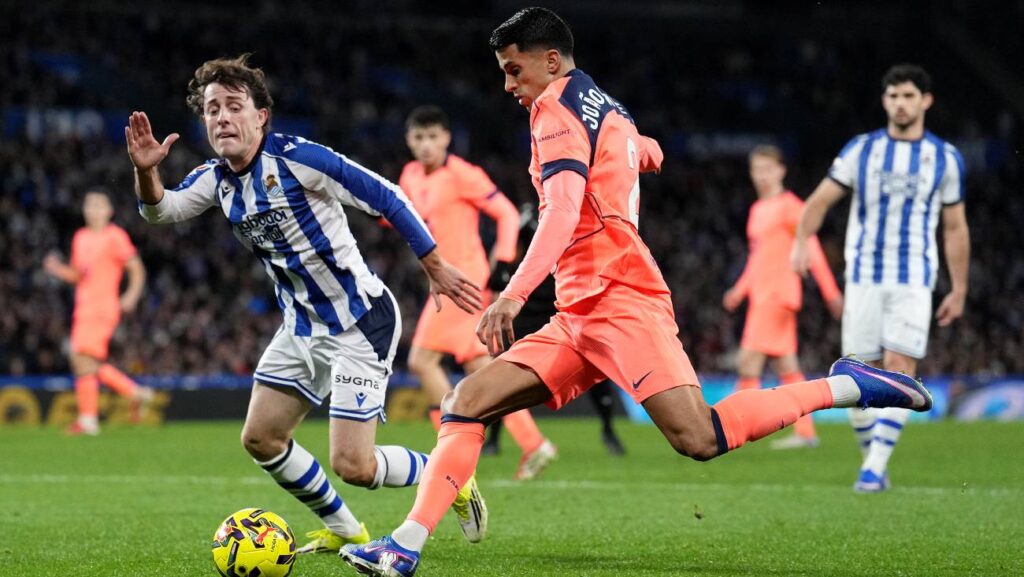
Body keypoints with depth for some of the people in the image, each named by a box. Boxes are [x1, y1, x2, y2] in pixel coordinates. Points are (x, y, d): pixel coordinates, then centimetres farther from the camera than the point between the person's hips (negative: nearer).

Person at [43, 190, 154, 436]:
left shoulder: (115, 237, -4)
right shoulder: (81, 237, 18)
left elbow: (136, 268, -4)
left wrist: (132, 295, -19)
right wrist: (57, 269, 4)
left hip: (102, 307, -8)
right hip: (83, 309, 8)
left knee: (84, 359, -15)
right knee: (92, 364, 6)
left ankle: (88, 419, -12)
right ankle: (136, 393, 17)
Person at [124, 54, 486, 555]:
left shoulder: (295, 158, -19)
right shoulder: (217, 179, 3)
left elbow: (387, 198, -15)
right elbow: (160, 209, -9)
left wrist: (435, 268, -12)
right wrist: (146, 172, -30)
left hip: (361, 321, -8)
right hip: (303, 325, 8)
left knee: (352, 465, -13)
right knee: (260, 439, 9)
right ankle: (344, 530, 28)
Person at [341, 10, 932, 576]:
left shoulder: (558, 108, -5)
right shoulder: (610, 112, 21)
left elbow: (563, 213, -21)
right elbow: (649, 154, 44)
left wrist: (515, 294, -31)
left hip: (620, 302, -10)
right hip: (578, 320, 10)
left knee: (698, 438, -24)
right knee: (468, 402, -1)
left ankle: (846, 386, -12)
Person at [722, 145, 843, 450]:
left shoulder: (789, 206, -8)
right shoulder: (758, 209, 18)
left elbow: (812, 250, -10)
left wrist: (830, 292, -12)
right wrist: (740, 290, 19)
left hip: (777, 295, -9)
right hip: (760, 294, 9)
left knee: (749, 360, -14)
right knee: (786, 365, 9)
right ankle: (805, 432, 11)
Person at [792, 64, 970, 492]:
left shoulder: (945, 158, 6)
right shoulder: (861, 150, 5)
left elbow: (955, 228, 11)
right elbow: (820, 200, 4)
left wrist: (959, 290, 9)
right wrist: (802, 241, -15)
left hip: (914, 282, -1)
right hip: (863, 277, 1)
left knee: (899, 370, -14)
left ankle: (874, 469, -15)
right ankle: (872, 460, 14)